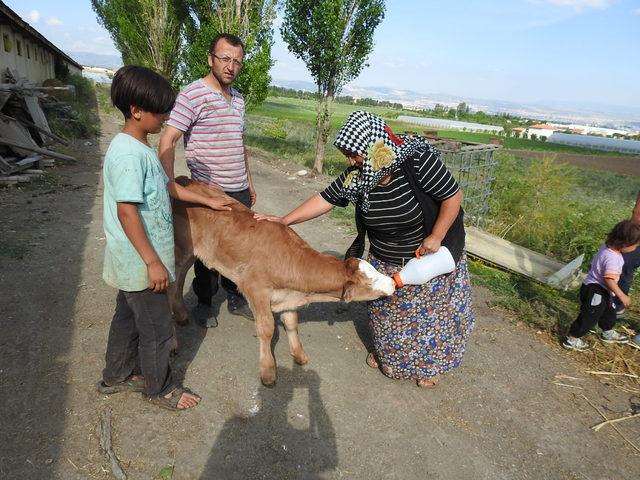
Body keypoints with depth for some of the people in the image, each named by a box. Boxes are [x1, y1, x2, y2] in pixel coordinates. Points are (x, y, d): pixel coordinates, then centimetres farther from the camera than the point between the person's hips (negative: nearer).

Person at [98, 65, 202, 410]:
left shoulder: (139, 147, 7)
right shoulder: (129, 154, -23)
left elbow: (163, 189, 17)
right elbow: (126, 211, -25)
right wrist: (152, 262, -22)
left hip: (133, 261, 10)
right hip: (140, 261, -10)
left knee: (128, 317, 24)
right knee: (156, 328, 8)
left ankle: (117, 375, 43)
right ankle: (159, 388, 29)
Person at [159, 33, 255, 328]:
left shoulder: (238, 98, 12)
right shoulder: (193, 94, -11)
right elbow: (167, 141, -16)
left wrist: (249, 181, 20)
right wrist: (170, 183, -27)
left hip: (240, 191, 6)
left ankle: (235, 298, 32)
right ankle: (203, 303, 28)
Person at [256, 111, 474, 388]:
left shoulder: (418, 160, -28)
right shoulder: (356, 176, -14)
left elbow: (453, 196, -21)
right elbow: (324, 200, -8)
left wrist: (435, 237, -23)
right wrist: (284, 221, -10)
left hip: (431, 256, -4)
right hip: (384, 261, 4)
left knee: (428, 312, 13)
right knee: (386, 311, 18)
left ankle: (429, 363, 39)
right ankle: (387, 354, 46)